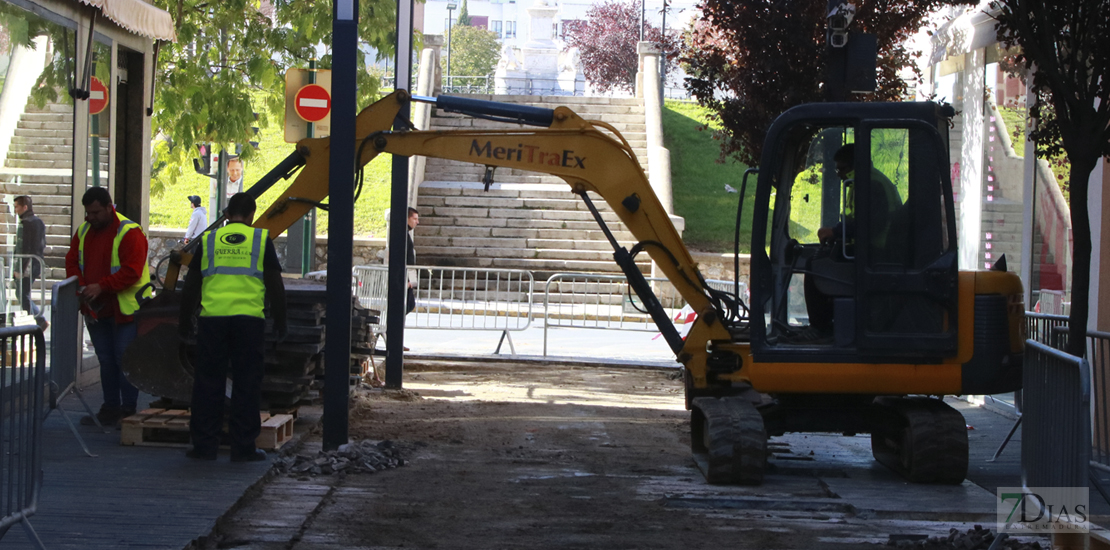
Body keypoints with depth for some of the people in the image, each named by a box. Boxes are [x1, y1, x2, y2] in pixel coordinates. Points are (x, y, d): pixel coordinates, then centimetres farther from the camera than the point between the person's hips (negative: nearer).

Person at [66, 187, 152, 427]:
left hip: (124, 310, -7)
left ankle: (128, 411, 2)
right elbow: (72, 262, 11)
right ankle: (110, 409, 20)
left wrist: (101, 286, -24)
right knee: (106, 360, 13)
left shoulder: (129, 233, -14)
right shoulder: (83, 232, 9)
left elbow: (132, 271, -20)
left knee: (124, 360, -5)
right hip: (95, 309, 7)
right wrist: (81, 286, -7)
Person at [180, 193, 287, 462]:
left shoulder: (208, 240, 10)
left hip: (212, 318, 1)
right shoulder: (261, 240, 5)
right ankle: (243, 447, 4)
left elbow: (191, 285, 13)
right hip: (249, 318, -1)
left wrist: (185, 321, 22)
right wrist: (280, 323, 13)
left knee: (208, 382, 7)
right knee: (246, 384, 4)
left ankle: (204, 445, 8)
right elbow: (275, 286, 4)